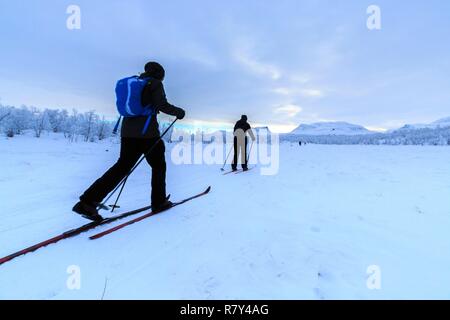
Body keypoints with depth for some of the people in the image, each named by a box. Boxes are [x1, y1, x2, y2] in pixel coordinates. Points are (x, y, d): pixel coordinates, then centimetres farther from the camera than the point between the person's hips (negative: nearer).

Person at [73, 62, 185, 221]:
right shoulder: (155, 83, 0)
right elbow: (162, 105, -14)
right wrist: (178, 112, 1)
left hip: (127, 132, 7)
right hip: (148, 133, -6)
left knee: (122, 166, 6)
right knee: (158, 166, 10)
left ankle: (88, 201, -3)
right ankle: (159, 202, 17)